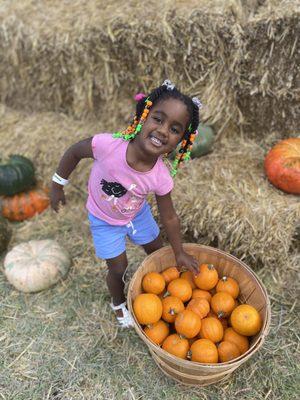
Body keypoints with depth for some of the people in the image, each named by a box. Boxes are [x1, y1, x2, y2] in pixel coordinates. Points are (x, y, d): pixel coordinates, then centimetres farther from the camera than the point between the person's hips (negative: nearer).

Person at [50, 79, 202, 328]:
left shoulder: (161, 177, -30)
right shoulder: (107, 145, -40)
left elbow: (169, 217, -14)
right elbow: (74, 152, -18)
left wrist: (180, 253, -3)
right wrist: (58, 184, -7)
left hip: (137, 214, 3)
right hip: (104, 220, -2)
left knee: (157, 250, 21)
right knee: (119, 268, 8)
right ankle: (119, 304, 43)